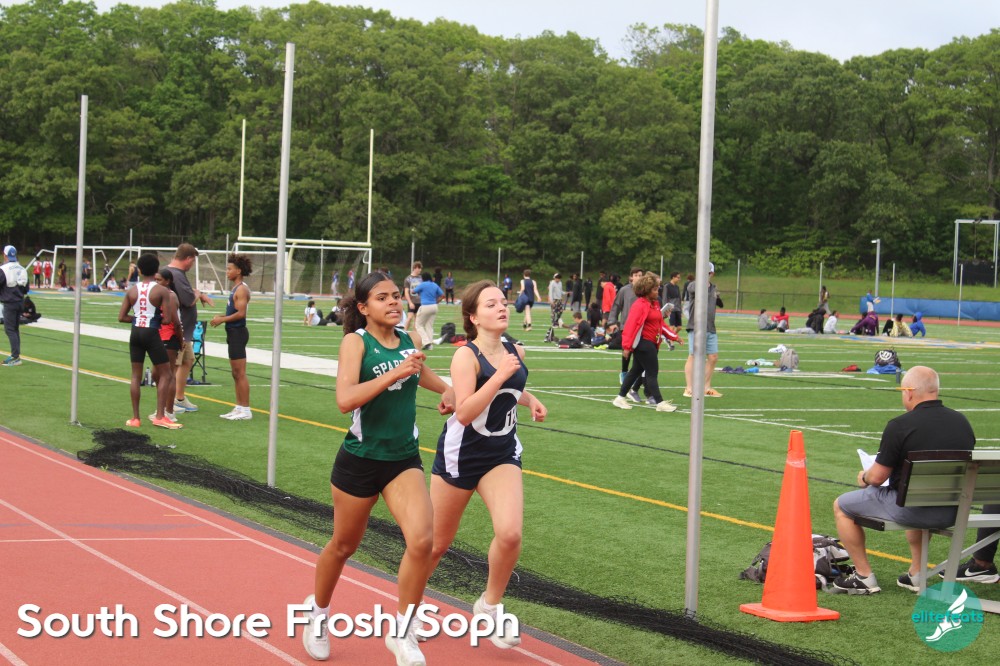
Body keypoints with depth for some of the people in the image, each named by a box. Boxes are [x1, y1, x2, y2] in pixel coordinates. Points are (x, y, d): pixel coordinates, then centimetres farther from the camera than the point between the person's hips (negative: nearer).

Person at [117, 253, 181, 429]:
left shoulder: (132, 291, 4)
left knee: (136, 376, 11)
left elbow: (122, 317, 2)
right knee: (164, 374, 6)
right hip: (152, 334, -4)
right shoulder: (161, 291, -8)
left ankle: (135, 418, 12)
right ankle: (159, 416, -2)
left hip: (135, 332, 4)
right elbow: (168, 319, -12)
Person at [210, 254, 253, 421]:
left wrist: (222, 319, -14)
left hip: (238, 332, -10)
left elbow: (240, 313, -21)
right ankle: (239, 407, 18)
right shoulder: (236, 288, 16)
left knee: (240, 373, -7)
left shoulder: (242, 289, -14)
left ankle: (245, 410, -4)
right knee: (235, 373, 13)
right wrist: (221, 316, 7)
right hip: (233, 332, 10)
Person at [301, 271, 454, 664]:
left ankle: (402, 632, 0)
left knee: (421, 540, -17)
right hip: (360, 459, -3)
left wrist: (446, 390, 12)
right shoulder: (356, 341, -12)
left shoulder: (410, 340, 3)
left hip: (405, 459, 3)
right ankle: (318, 611, 43)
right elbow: (345, 400, -28)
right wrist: (395, 373, -32)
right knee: (344, 546, 14)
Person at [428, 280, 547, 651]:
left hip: (502, 454, 4)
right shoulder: (466, 356, -16)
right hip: (460, 456, -4)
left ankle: (489, 605, 4)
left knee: (510, 533, -19)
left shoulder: (515, 351, 3)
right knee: (438, 543, 8)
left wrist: (530, 400, 8)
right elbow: (464, 412, -28)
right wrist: (501, 375, -31)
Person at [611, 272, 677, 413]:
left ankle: (620, 398, 21)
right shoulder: (639, 305, -15)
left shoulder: (655, 304, 15)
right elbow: (631, 325, -19)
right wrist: (626, 346, -23)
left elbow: (660, 324, 23)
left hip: (651, 343, 10)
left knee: (637, 370, 14)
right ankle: (660, 403, -3)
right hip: (642, 343, -10)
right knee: (652, 372, -7)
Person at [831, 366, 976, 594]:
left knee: (841, 506, 14)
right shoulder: (962, 422, 3)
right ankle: (916, 573, 37)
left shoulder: (900, 425, -15)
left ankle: (864, 577, 16)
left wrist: (863, 477, 13)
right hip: (953, 514, 6)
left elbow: (877, 477, -12)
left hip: (910, 510, -6)